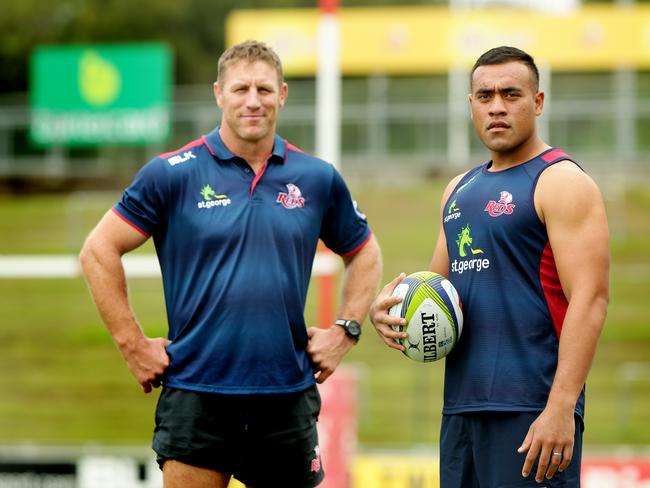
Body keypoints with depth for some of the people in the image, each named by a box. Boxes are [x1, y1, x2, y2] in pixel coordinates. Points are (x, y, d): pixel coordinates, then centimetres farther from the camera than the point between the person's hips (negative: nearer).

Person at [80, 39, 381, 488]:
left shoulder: (317, 179, 7)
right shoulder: (173, 173, -2)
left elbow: (364, 254, 22)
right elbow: (99, 251, 1)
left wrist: (345, 332, 9)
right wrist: (133, 345, -3)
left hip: (288, 395, 3)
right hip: (196, 393, -3)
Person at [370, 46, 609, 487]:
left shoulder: (562, 182, -7)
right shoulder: (460, 190, 18)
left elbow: (590, 299, -15)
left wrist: (561, 408, -24)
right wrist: (386, 309, 5)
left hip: (532, 412, -8)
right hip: (461, 408, 8)